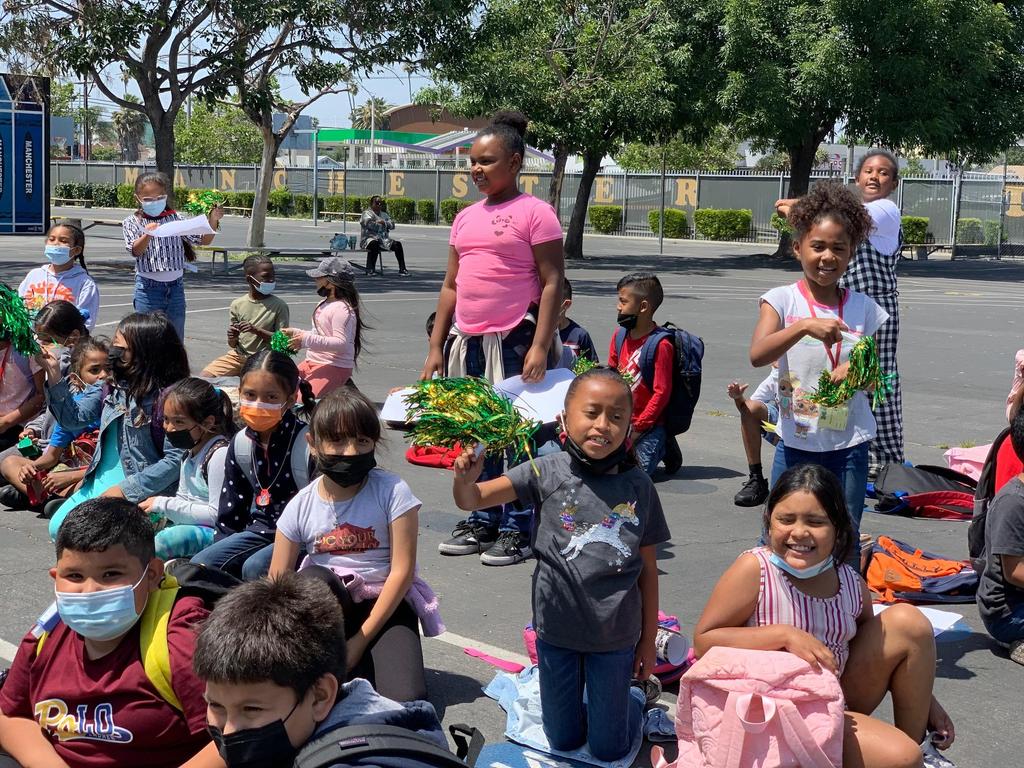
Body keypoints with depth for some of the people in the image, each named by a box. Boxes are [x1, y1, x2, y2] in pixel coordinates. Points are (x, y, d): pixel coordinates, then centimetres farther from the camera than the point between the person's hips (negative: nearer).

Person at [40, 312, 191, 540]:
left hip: (141, 492, -7)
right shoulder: (112, 385, 5)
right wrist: (54, 377, -4)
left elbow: (175, 459, -19)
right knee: (58, 528, -4)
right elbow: (74, 418, 8)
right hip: (101, 482, 7)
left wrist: (125, 489, -19)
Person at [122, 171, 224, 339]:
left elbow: (203, 240, 6)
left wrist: (212, 221, -13)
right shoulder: (132, 223, 2)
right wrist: (147, 235, -33)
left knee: (176, 338, 10)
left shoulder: (175, 218, 7)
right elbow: (135, 251, -12)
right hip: (148, 287, -3)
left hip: (176, 286, 3)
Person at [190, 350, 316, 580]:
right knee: (200, 564, -8)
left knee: (255, 567, -30)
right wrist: (223, 549, 7)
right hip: (261, 529, 7)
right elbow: (230, 513, 13)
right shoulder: (241, 444, 3)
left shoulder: (307, 444, -17)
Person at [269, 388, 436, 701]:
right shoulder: (301, 507, -2)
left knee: (406, 700, -26)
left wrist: (361, 639, -14)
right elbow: (278, 582, -1)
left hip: (385, 605, -1)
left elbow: (402, 570, -11)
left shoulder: (392, 492, -10)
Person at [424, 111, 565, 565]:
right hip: (467, 342, 7)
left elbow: (553, 284, -11)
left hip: (515, 343, -7)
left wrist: (540, 347, -18)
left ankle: (516, 531, 9)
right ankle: (480, 522, 23)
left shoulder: (534, 213, -5)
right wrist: (436, 347, 13)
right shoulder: (466, 218, 15)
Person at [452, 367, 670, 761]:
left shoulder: (638, 487, -8)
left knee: (607, 750, 12)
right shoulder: (548, 473, -12)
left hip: (615, 634, 0)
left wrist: (649, 639, 4)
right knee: (563, 741, 16)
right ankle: (577, 699, 46)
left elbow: (648, 568, 0)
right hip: (557, 628, 0)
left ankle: (627, 702, 41)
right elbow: (472, 500, -14)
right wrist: (465, 479, -37)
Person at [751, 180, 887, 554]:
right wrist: (805, 326, -35)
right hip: (796, 442, -2)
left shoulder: (863, 308, 2)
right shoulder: (782, 300, -6)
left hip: (849, 445, 2)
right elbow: (757, 355, -23)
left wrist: (858, 371, -13)